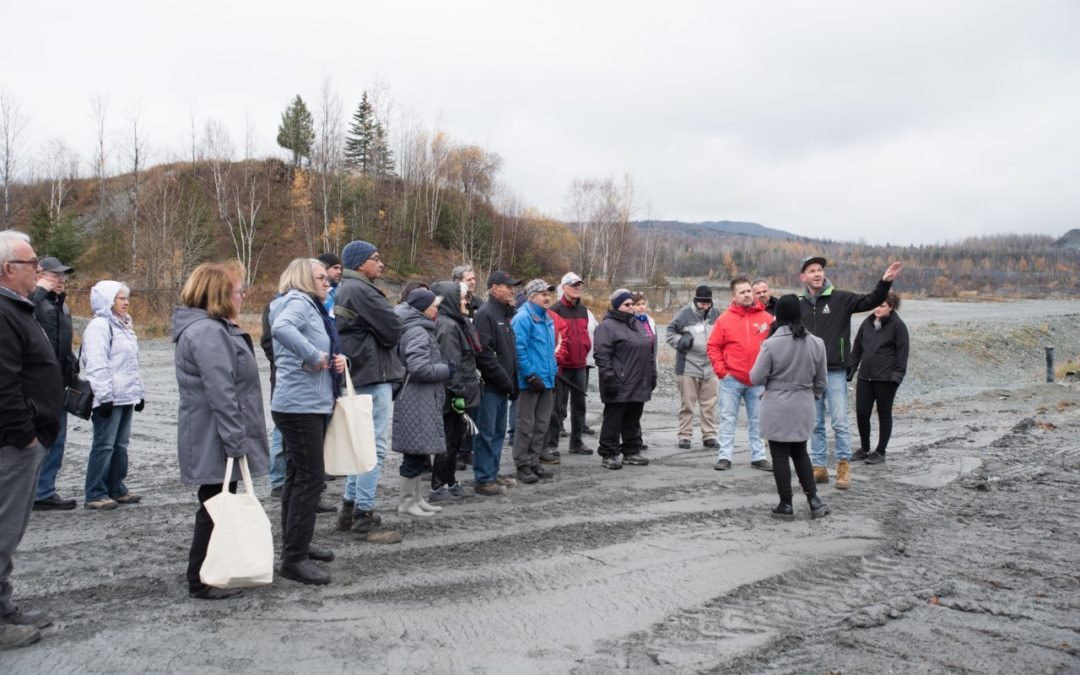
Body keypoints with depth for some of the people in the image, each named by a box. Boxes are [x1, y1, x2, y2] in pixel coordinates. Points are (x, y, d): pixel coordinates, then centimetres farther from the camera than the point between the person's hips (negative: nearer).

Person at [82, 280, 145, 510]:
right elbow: (96, 365, -18)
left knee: (120, 445, 12)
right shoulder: (99, 326, -10)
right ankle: (95, 495, -2)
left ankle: (116, 489, 20)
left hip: (126, 396, 9)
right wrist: (104, 396, -21)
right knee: (104, 446, -7)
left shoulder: (123, 325, 20)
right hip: (110, 398, -9)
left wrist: (139, 392, 21)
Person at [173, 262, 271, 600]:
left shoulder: (212, 328, 16)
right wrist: (236, 442, -24)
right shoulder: (208, 332, -19)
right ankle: (201, 581, 10)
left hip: (216, 440, 11)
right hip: (215, 441, -11)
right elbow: (221, 393, -25)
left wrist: (237, 439, 25)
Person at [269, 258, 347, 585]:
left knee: (299, 476, 17)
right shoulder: (298, 302, -12)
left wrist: (337, 359, 1)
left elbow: (326, 348, 23)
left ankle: (297, 544, 28)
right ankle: (294, 558, -2)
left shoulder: (312, 306, 18)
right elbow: (282, 327, -35)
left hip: (311, 404, 10)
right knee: (310, 477, -8)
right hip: (300, 405, -10)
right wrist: (313, 356, -26)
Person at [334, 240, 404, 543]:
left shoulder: (345, 290, 18)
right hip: (374, 375, -11)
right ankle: (364, 518, -3)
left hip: (358, 376, 11)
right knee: (375, 447, -7)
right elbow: (393, 329, -16)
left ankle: (350, 509, 26)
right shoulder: (360, 290, -15)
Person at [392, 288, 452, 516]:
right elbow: (419, 368, -24)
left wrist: (443, 369, 13)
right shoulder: (418, 331, -15)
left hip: (424, 402, 10)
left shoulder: (421, 329, 17)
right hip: (417, 403, -10)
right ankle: (407, 502, 5)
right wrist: (446, 370, -12)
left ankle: (416, 497, 23)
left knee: (418, 453, 15)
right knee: (416, 453, -3)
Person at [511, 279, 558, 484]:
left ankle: (533, 462, 22)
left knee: (542, 425, 13)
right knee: (526, 425, -1)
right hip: (531, 381, -8)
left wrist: (553, 372, 16)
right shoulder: (523, 318, -12)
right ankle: (522, 465, 8)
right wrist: (530, 375, -19)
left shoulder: (547, 318, 16)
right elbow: (519, 349, -18)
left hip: (547, 380, 8)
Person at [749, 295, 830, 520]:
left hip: (777, 409, -4)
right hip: (803, 408, 5)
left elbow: (756, 378, -10)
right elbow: (820, 381, 7)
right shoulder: (816, 343, -2)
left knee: (780, 456, 6)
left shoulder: (771, 344, -16)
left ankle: (786, 505, 11)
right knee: (800, 453, 20)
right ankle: (814, 499, 16)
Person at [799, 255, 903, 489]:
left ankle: (844, 467, 12)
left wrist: (885, 282, -26)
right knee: (815, 424, 10)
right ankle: (819, 467, 19)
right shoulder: (799, 305, 6)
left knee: (839, 423, 0)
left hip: (835, 372, -3)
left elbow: (870, 301, -9)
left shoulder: (840, 299, -1)